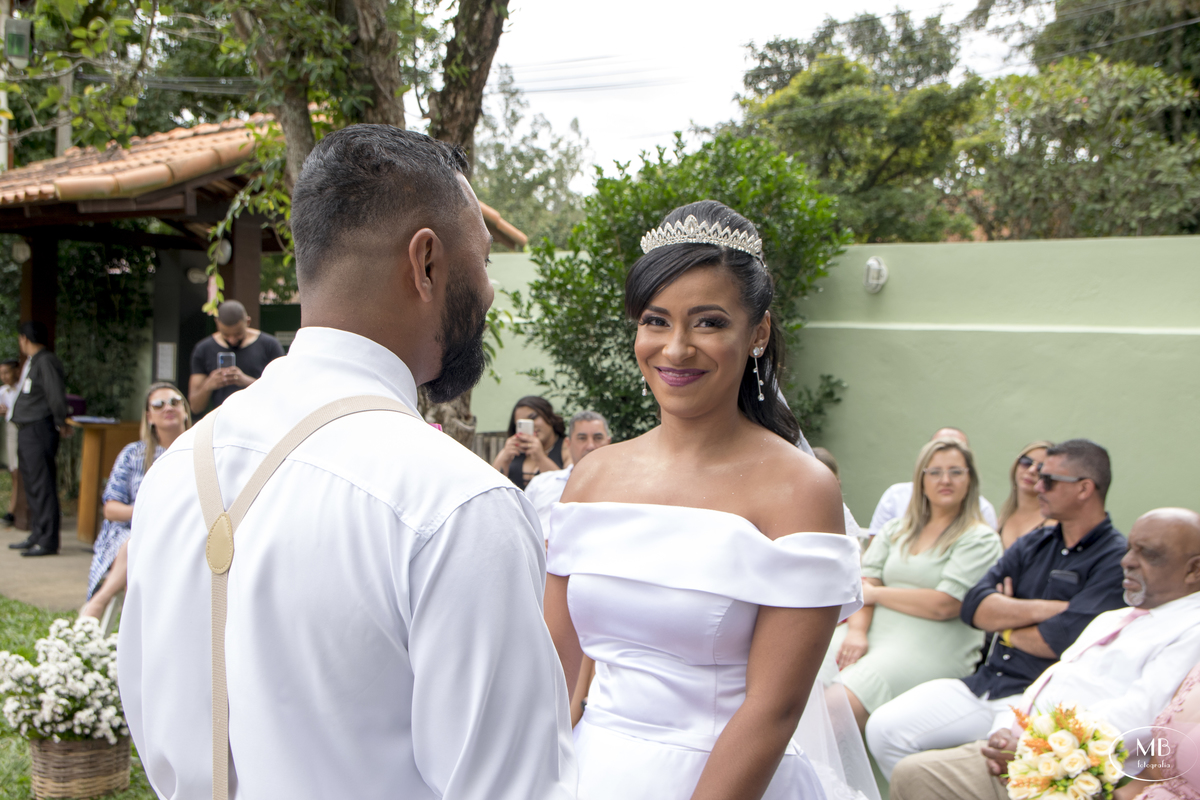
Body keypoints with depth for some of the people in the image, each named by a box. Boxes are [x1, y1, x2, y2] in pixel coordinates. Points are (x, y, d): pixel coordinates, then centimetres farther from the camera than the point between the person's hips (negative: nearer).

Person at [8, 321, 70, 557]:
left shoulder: (46, 361, -13)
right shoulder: (30, 363, 19)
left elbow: (56, 394, -18)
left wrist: (61, 423, -11)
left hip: (39, 430, -11)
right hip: (26, 430, 11)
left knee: (42, 485, -9)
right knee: (31, 484, 15)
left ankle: (48, 541, -7)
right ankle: (37, 535, 23)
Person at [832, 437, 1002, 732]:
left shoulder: (980, 539, 3)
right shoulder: (896, 530, 21)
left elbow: (944, 605, -8)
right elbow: (865, 582, 11)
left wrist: (877, 593, 1)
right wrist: (857, 630, -9)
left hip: (931, 650, -5)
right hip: (873, 638, 5)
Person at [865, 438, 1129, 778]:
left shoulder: (1116, 560, -7)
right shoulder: (1033, 544, 17)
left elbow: (1060, 640, -18)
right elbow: (974, 607, 4)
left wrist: (1006, 628, 1)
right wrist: (1043, 609, -9)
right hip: (984, 683, 7)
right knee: (883, 728, -8)